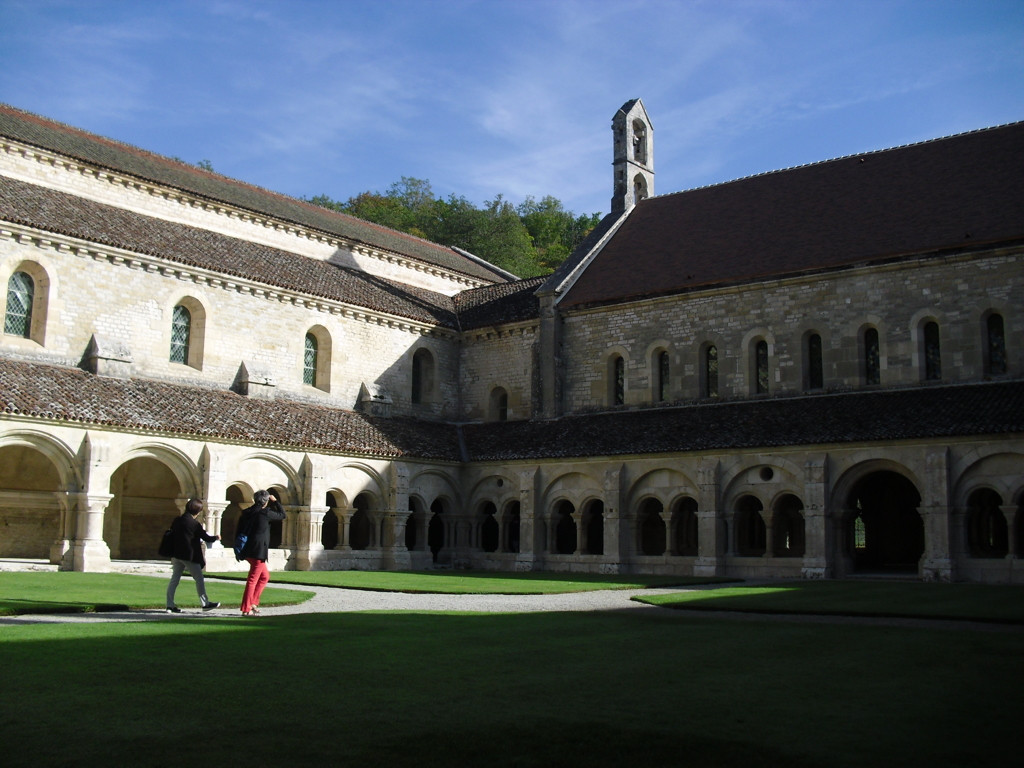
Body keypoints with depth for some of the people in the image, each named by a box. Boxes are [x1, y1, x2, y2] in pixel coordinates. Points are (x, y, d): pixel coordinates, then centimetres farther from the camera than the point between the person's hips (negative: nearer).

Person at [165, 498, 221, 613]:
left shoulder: (177, 520, 6)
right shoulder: (195, 523, -13)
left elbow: (172, 533, 18)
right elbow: (206, 538, -7)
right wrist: (216, 538, 13)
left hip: (176, 555, 7)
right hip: (189, 556, -6)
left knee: (174, 579, 8)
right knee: (199, 579, 4)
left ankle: (170, 605, 5)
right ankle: (205, 604, 10)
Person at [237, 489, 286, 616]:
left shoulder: (247, 512, 9)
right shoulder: (265, 513, -11)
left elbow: (238, 532, 11)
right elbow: (282, 515, 2)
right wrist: (276, 501, 12)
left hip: (249, 551, 8)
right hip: (258, 552, -8)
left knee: (265, 576, 20)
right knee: (253, 580, -4)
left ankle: (253, 603, 17)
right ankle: (246, 609, -1)